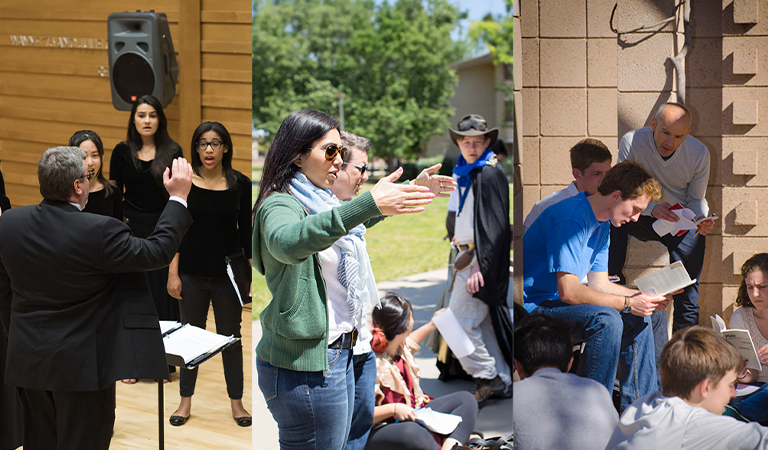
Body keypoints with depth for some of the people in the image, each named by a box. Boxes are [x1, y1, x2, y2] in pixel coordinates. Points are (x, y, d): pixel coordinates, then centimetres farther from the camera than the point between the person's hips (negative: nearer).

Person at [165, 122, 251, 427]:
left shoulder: (240, 184, -4)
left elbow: (247, 231, -1)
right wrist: (172, 273, -6)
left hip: (227, 273, 0)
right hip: (193, 273, 0)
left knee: (230, 336, 9)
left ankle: (236, 401, 21)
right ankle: (186, 400, 23)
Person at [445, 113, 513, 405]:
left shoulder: (490, 175, -13)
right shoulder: (462, 174, 14)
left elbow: (492, 225, -18)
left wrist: (479, 266, -22)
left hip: (481, 260, -9)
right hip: (466, 257, 9)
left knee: (458, 323, -10)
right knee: (485, 324, 12)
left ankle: (488, 377, 1)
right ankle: (501, 381, 19)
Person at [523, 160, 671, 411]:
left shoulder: (602, 224, 11)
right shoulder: (571, 218, -22)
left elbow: (599, 284, 13)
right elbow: (568, 291, -27)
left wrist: (644, 297, -2)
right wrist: (626, 303, -23)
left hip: (556, 303, 10)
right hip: (532, 306, -10)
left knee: (638, 318, 5)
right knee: (606, 319, -30)